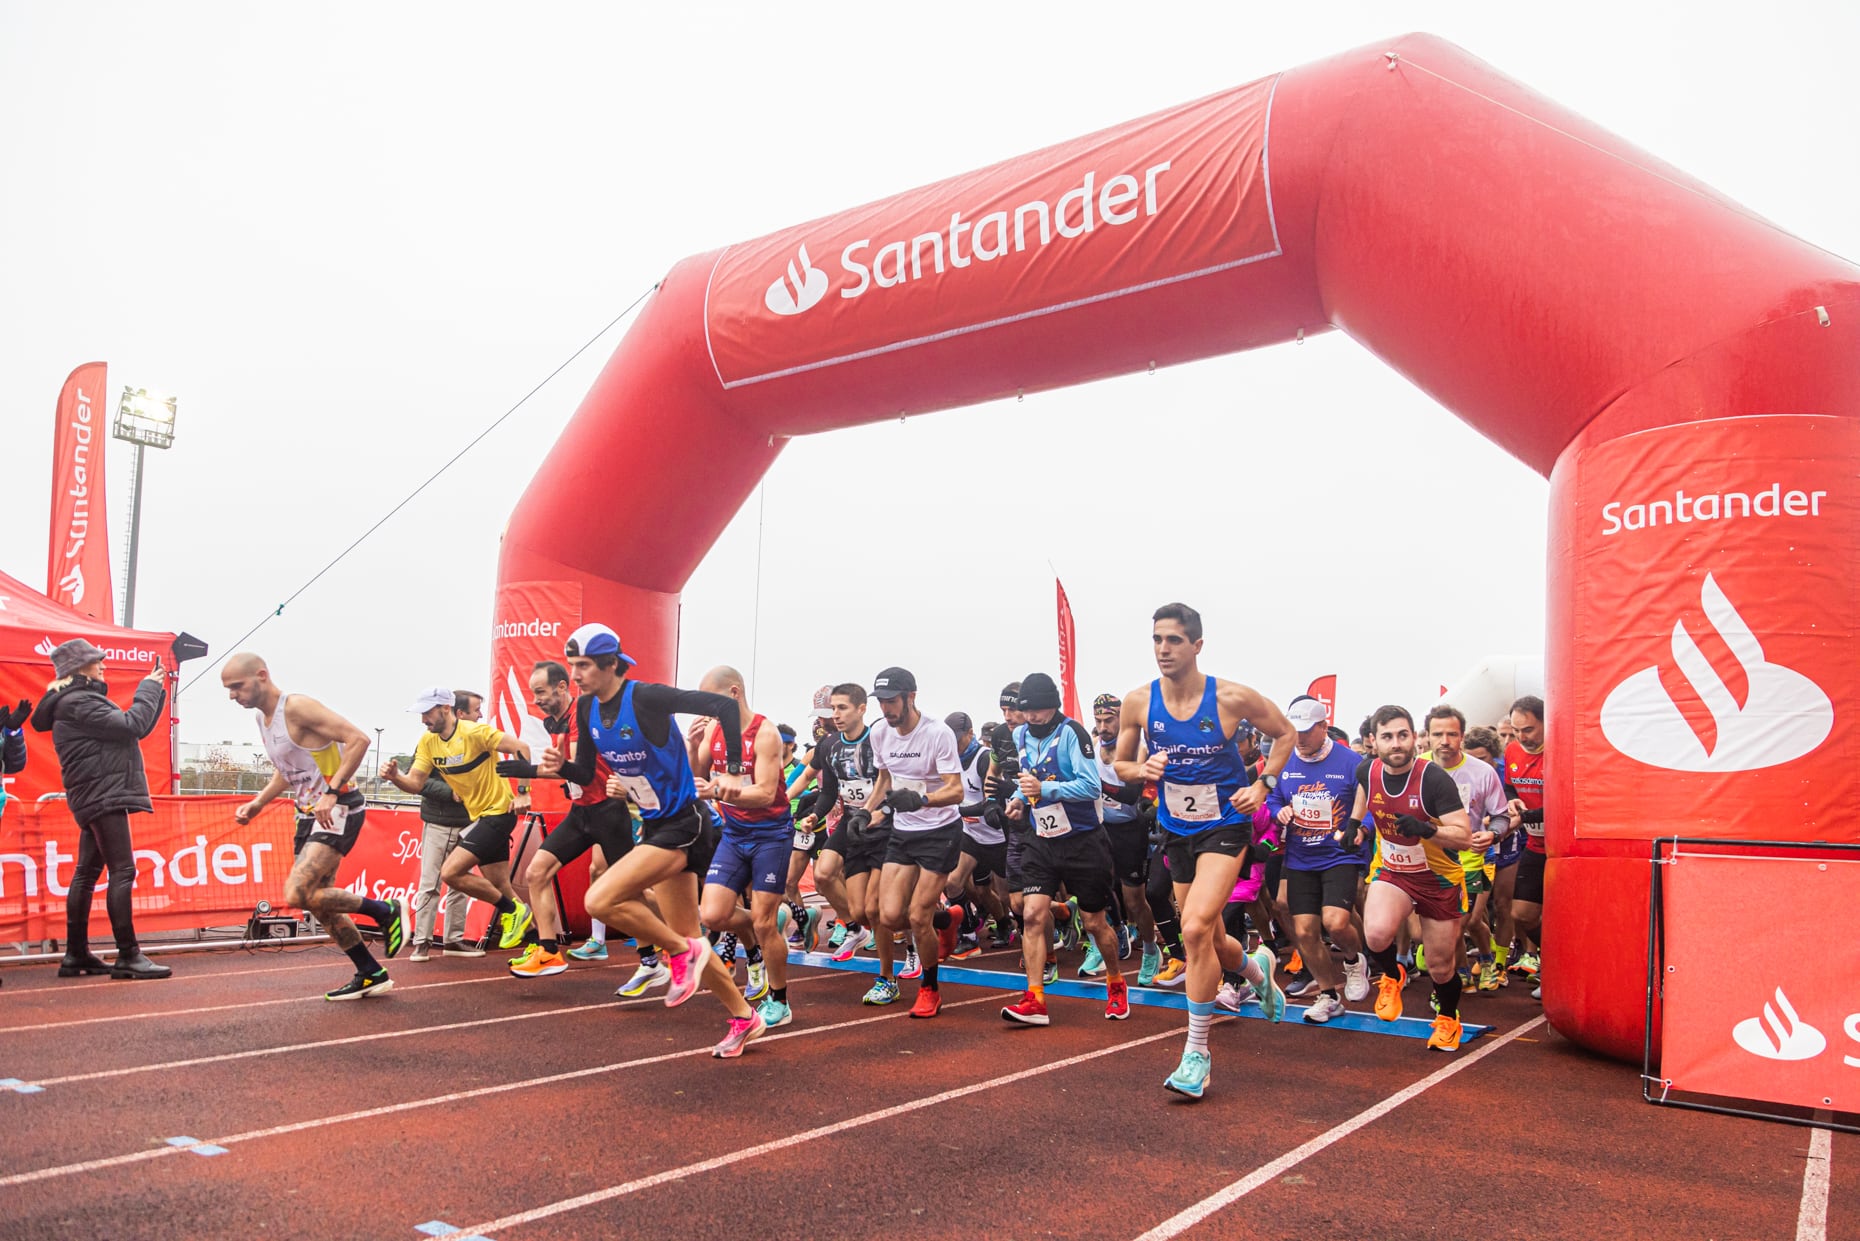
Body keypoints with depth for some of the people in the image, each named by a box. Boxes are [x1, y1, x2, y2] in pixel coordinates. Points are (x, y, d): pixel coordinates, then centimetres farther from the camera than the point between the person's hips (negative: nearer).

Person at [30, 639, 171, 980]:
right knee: (122, 872, -13)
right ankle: (128, 956, -15)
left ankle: (75, 955, 18)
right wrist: (148, 688, -5)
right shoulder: (76, 702, -12)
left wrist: (156, 691, 12)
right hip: (103, 794, -11)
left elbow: (134, 729, 20)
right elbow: (131, 725, -18)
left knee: (87, 873, 12)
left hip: (97, 796, 11)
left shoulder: (81, 701, 20)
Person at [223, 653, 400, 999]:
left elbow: (358, 739, -25)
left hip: (338, 811, -10)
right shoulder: (261, 717, 11)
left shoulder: (297, 707, -18)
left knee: (298, 894, -21)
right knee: (320, 904, 11)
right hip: (309, 814, 10)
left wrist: (332, 793, -29)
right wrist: (258, 803, 9)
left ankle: (384, 911, -3)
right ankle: (372, 975, 21)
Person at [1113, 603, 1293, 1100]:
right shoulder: (1138, 701, -7)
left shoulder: (1232, 697, -14)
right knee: (1210, 940, 16)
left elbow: (1284, 733, 4)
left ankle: (1196, 1052, -6)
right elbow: (1120, 765, 7)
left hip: (1225, 826, -4)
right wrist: (1143, 770, -15)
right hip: (1177, 831, 4)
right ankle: (1257, 967, 52)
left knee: (1195, 929, -21)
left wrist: (1263, 784, -7)